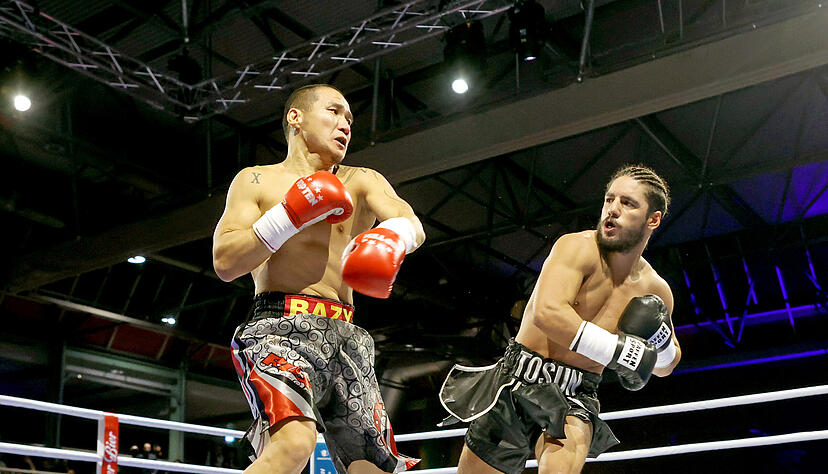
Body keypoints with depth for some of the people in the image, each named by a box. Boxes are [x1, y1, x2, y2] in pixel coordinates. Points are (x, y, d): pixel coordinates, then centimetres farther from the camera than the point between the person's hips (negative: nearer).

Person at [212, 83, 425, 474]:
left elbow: (412, 225, -1)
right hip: (281, 327, -4)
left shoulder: (361, 182, 20)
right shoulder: (256, 181, 13)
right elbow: (225, 263, 1)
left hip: (346, 338, 4)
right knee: (294, 442, -32)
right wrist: (291, 216, -8)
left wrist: (392, 237, -25)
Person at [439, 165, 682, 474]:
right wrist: (619, 350, -26)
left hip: (574, 401, 2)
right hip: (518, 385, -2)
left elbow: (665, 367, 19)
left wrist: (662, 339, -4)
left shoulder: (656, 290, 3)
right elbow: (547, 313, -31)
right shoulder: (579, 248, -13)